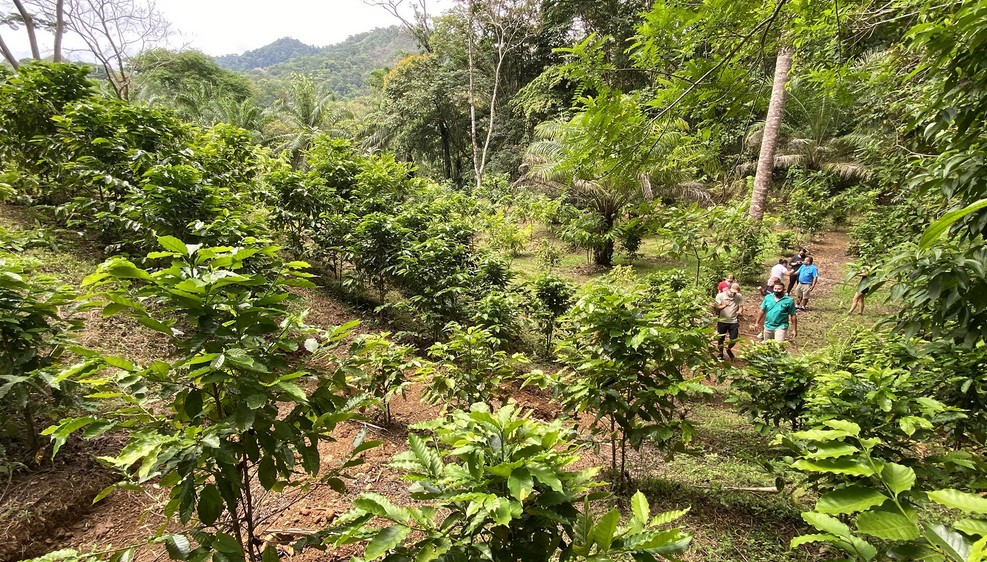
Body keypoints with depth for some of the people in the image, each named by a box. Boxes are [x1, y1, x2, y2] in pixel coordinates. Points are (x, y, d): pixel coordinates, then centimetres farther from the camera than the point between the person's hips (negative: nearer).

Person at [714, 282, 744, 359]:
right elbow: (717, 307, -12)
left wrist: (739, 312, -27)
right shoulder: (720, 295, -10)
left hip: (734, 322, 1)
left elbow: (741, 307, -4)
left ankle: (729, 349, 33)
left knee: (734, 339, 0)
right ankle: (721, 353, 33)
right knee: (721, 339, 11)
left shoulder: (739, 297, -7)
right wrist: (725, 305, -31)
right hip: (722, 321, -1)